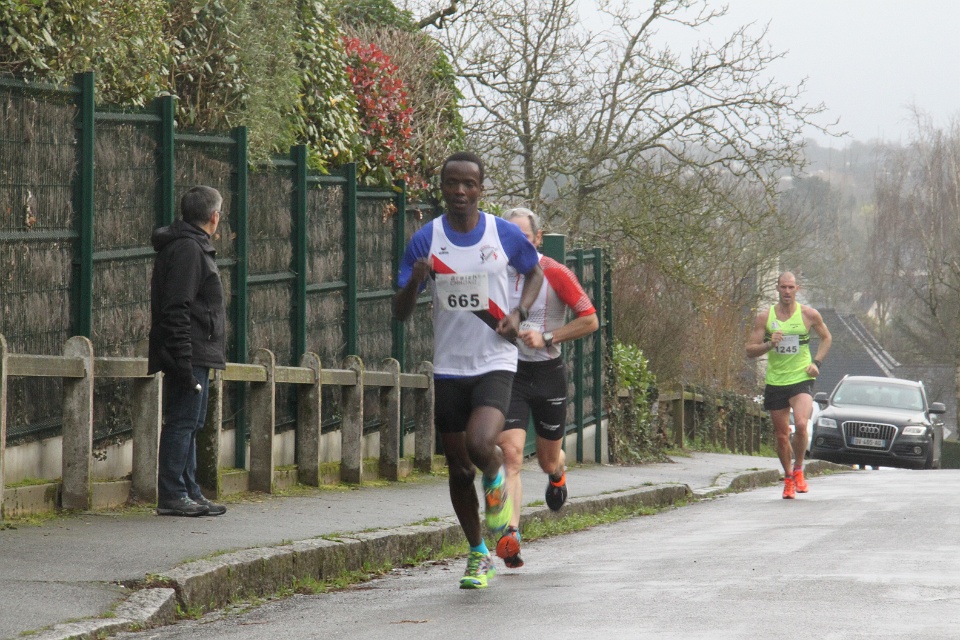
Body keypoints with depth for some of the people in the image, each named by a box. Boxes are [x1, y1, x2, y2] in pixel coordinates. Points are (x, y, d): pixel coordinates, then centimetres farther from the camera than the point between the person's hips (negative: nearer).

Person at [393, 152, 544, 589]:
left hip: (495, 363, -2)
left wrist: (519, 313, -1)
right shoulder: (426, 240, -1)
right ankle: (478, 555, 25)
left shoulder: (504, 235, -2)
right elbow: (400, 313, 0)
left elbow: (535, 272, 18)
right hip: (449, 368, 2)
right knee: (459, 469, 7)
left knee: (481, 445, -26)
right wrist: (415, 281, -22)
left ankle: (497, 481, 10)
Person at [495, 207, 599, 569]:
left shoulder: (555, 274, -10)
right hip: (509, 373, 1)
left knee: (548, 460, 14)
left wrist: (547, 338, -17)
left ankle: (558, 474, 54)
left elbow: (590, 320, -7)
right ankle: (511, 535, -28)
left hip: (547, 373, -1)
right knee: (512, 453, -18)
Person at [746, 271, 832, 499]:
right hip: (775, 383, 2)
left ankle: (798, 469, -3)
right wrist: (769, 345, -18)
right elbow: (750, 350, 2)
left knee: (801, 424, -24)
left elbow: (826, 338, 15)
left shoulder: (809, 315, -1)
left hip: (802, 379, -2)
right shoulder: (764, 317, 0)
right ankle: (788, 479, 27)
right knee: (781, 435, 7)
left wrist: (816, 363, 2)